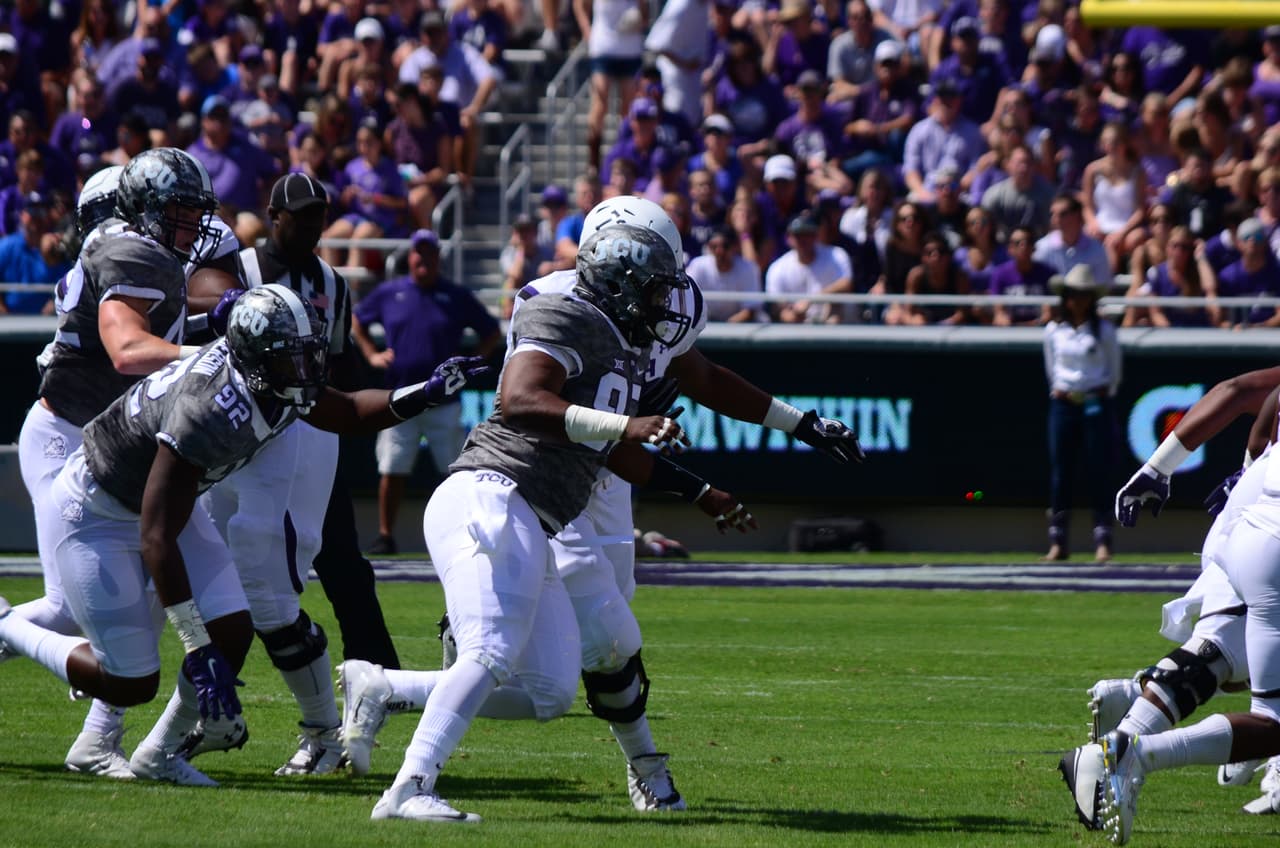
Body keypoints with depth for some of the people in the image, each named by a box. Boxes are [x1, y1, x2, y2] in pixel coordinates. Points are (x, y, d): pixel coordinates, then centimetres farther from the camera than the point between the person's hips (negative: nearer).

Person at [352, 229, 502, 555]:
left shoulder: (457, 297, 3)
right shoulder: (389, 293, 7)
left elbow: (492, 333, 11)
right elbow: (356, 320, 21)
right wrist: (371, 354, 9)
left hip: (444, 402, -1)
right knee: (392, 471, -1)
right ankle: (385, 536, 9)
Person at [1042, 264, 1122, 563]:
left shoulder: (1103, 330, 1)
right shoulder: (1053, 330, 6)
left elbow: (1114, 371, 6)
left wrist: (1103, 393, 0)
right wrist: (1058, 390, 8)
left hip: (1097, 404, -2)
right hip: (1063, 403, 2)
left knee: (1098, 471, -4)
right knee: (1060, 472, 0)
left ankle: (1102, 541, -3)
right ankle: (1058, 542, 3)